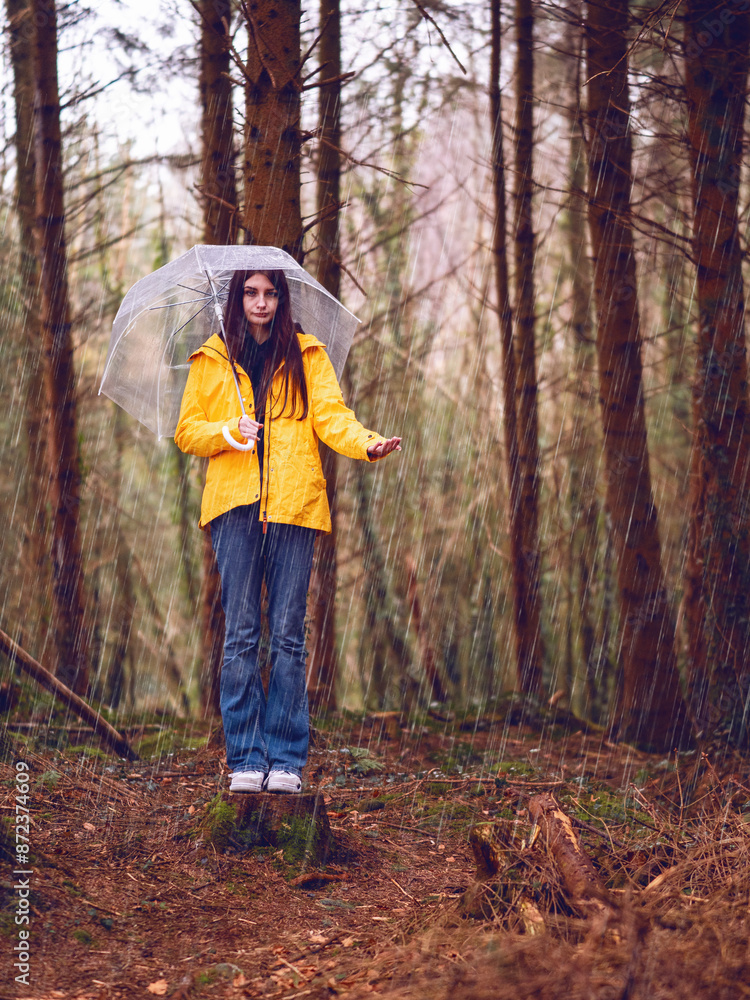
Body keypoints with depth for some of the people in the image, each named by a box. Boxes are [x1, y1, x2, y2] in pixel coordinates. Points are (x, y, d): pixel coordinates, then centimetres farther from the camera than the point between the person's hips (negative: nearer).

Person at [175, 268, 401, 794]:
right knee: (241, 635, -2)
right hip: (235, 504, 0)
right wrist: (228, 431, -8)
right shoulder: (213, 360, 13)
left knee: (288, 635, -1)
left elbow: (330, 415, -1)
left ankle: (286, 759, 4)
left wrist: (368, 442, -20)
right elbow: (186, 431, 12)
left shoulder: (307, 356, 11)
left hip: (294, 504, 0)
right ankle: (245, 759, 2)